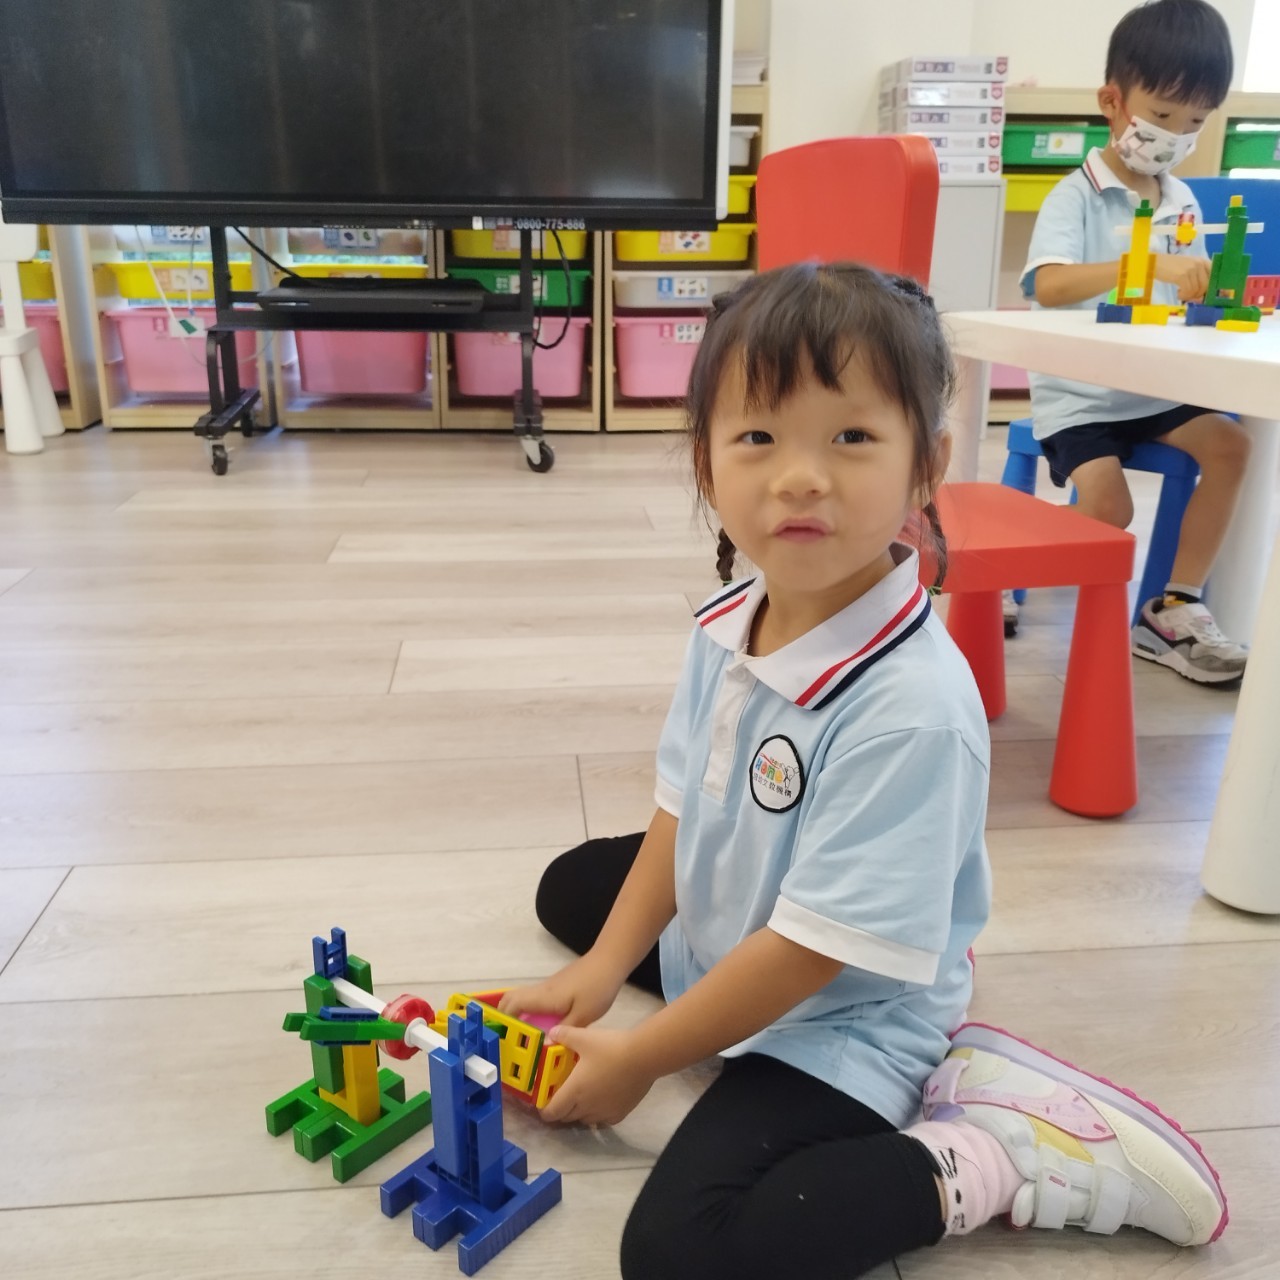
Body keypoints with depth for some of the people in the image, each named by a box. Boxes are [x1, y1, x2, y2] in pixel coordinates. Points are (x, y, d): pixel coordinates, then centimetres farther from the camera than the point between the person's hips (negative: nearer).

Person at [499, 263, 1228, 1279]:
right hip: (721, 947, 8)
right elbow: (682, 807, 2)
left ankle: (990, 1159, -5)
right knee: (574, 885, 25)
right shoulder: (726, 627, -9)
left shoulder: (908, 706, -33)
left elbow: (815, 948, -27)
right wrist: (601, 971, -2)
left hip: (834, 1023, -8)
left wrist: (637, 1061, -16)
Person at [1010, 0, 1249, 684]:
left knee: (1228, 443, -13)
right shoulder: (1075, 197, -9)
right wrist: (1151, 264, -40)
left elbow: (1188, 295, 16)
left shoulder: (1183, 203, 10)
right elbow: (1048, 285, -28)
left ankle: (1177, 604, -3)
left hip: (1155, 387, 6)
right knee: (1109, 503, -24)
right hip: (1077, 392, -6)